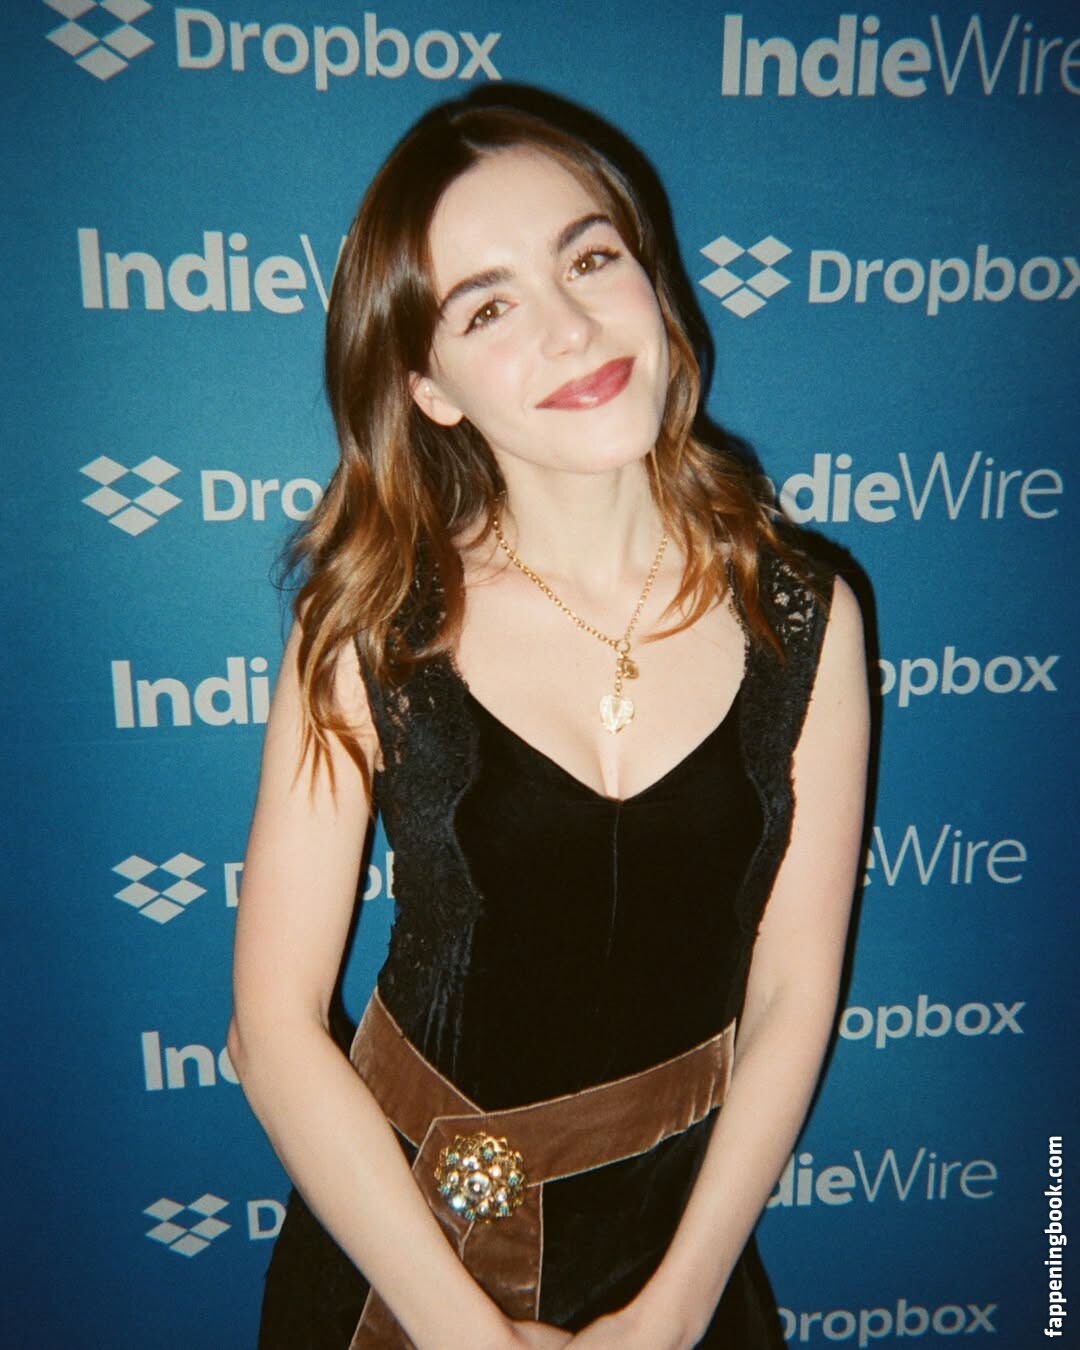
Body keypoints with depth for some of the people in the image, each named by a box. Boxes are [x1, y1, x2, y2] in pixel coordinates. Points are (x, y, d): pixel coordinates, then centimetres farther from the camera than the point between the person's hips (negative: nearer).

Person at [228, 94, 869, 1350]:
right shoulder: (367, 630, -17)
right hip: (397, 1227, 0)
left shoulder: (803, 622, -13)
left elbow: (791, 999, -9)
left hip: (679, 1230, 1)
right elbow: (279, 1020, -15)